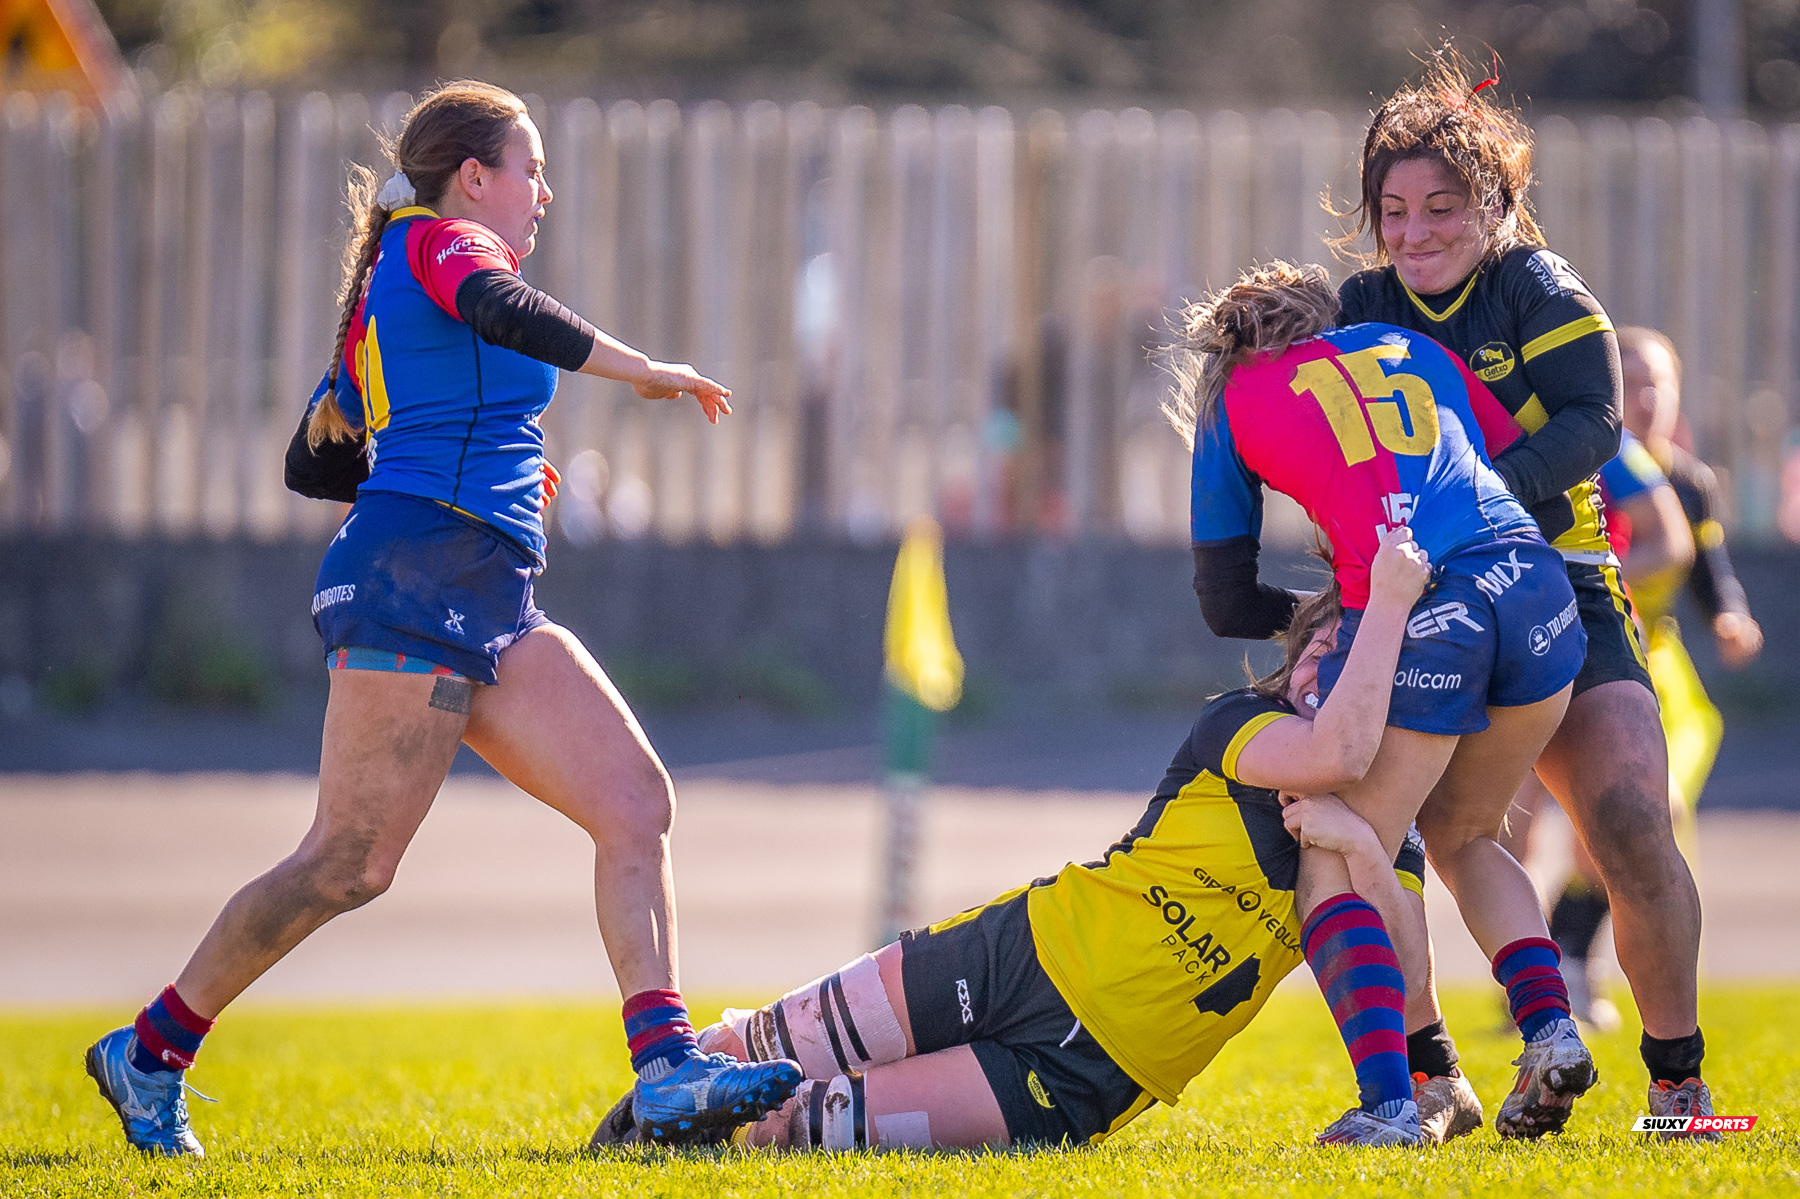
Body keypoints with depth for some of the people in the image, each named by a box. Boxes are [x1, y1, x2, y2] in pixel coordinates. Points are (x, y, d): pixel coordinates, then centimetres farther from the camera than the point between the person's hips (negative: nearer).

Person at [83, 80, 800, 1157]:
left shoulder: (387, 291, 25)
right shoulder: (446, 242, -1)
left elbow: (316, 455, 29)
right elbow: (500, 310, -26)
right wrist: (645, 371, -21)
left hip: (493, 612, 10)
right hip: (418, 582, -10)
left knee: (637, 802, -4)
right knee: (352, 866, -8)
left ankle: (668, 1073, -13)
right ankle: (153, 1051, 4)